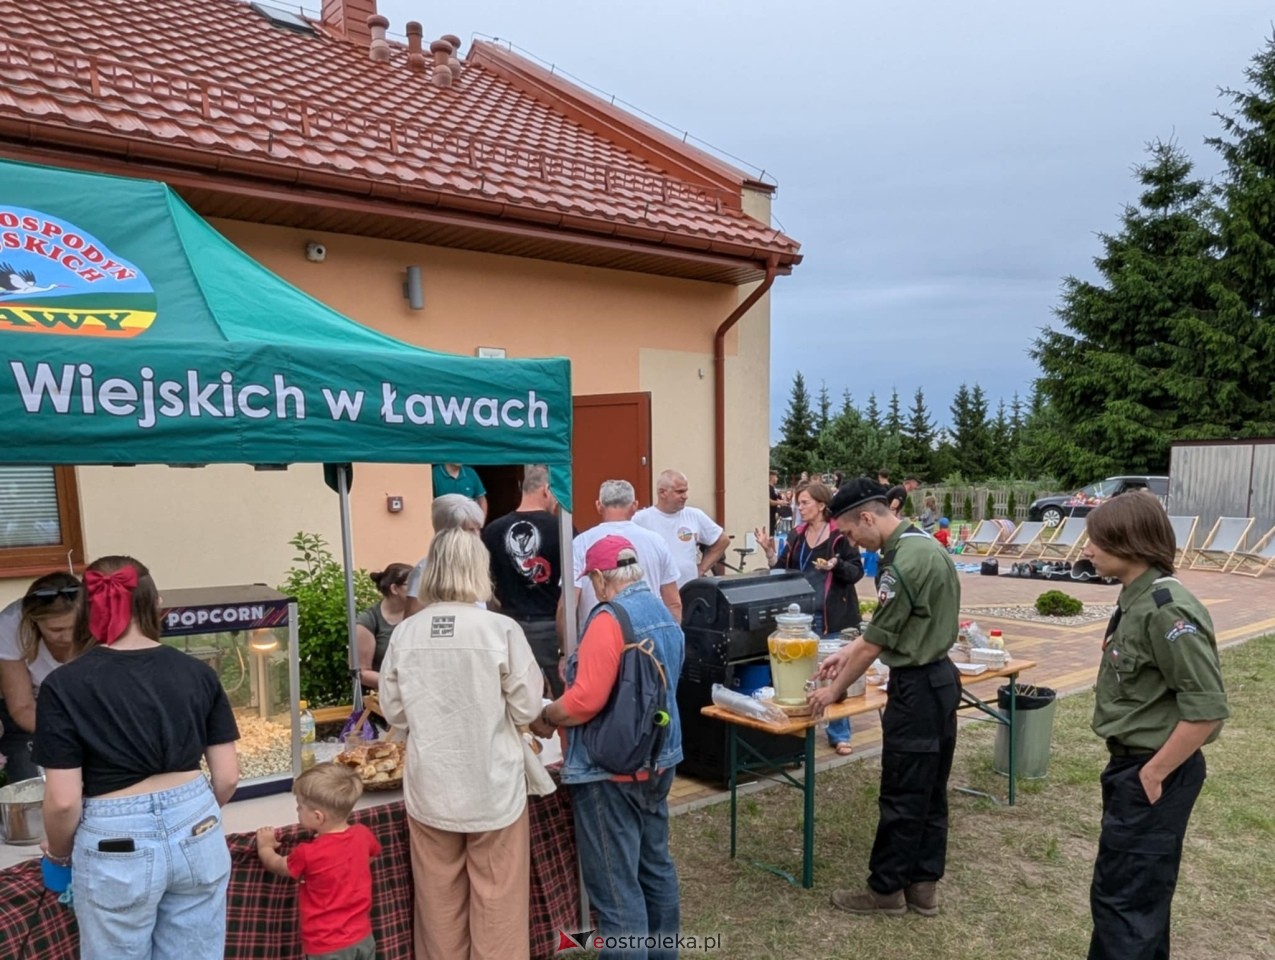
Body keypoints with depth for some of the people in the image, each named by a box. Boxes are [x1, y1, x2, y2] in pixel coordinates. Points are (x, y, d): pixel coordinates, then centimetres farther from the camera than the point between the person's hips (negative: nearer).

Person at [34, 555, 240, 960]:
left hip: (116, 846, -2)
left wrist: (59, 853, 10)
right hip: (197, 834, 3)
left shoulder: (65, 684, -11)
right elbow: (227, 777, 0)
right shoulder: (197, 672, -3)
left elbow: (64, 800, -11)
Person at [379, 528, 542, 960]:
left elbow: (394, 711, 4)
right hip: (492, 788, -3)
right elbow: (528, 708, -8)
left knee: (440, 901, 18)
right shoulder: (501, 629, -16)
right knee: (497, 900, 13)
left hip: (430, 788, 3)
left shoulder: (405, 633, -7)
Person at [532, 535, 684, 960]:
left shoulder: (610, 619, -20)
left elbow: (586, 701, -26)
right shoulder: (665, 615, 7)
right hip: (657, 759, 9)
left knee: (615, 884, 2)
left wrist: (544, 717, -8)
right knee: (656, 865, 21)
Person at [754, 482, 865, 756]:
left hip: (833, 616, -5)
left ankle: (840, 735, 16)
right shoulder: (797, 535, 9)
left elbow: (857, 572, -10)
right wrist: (770, 552, -4)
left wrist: (836, 565, -28)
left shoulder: (840, 534, -8)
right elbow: (784, 572, 10)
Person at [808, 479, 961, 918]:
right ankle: (923, 884, 26)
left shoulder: (903, 563, -24)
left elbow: (875, 643, -18)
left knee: (902, 796, 3)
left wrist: (835, 689, -5)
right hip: (940, 678, 10)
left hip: (916, 687, -10)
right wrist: (849, 651, 16)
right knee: (931, 792, 16)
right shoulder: (924, 544, 7)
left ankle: (886, 889, 16)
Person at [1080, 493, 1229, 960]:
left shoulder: (1167, 609, -24)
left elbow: (1207, 707, -26)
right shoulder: (1138, 599, 5)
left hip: (1151, 773, -9)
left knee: (1120, 895, 3)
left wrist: (1153, 773, -18)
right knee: (1144, 890, 23)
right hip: (1133, 764, 9)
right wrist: (1137, 767, 13)